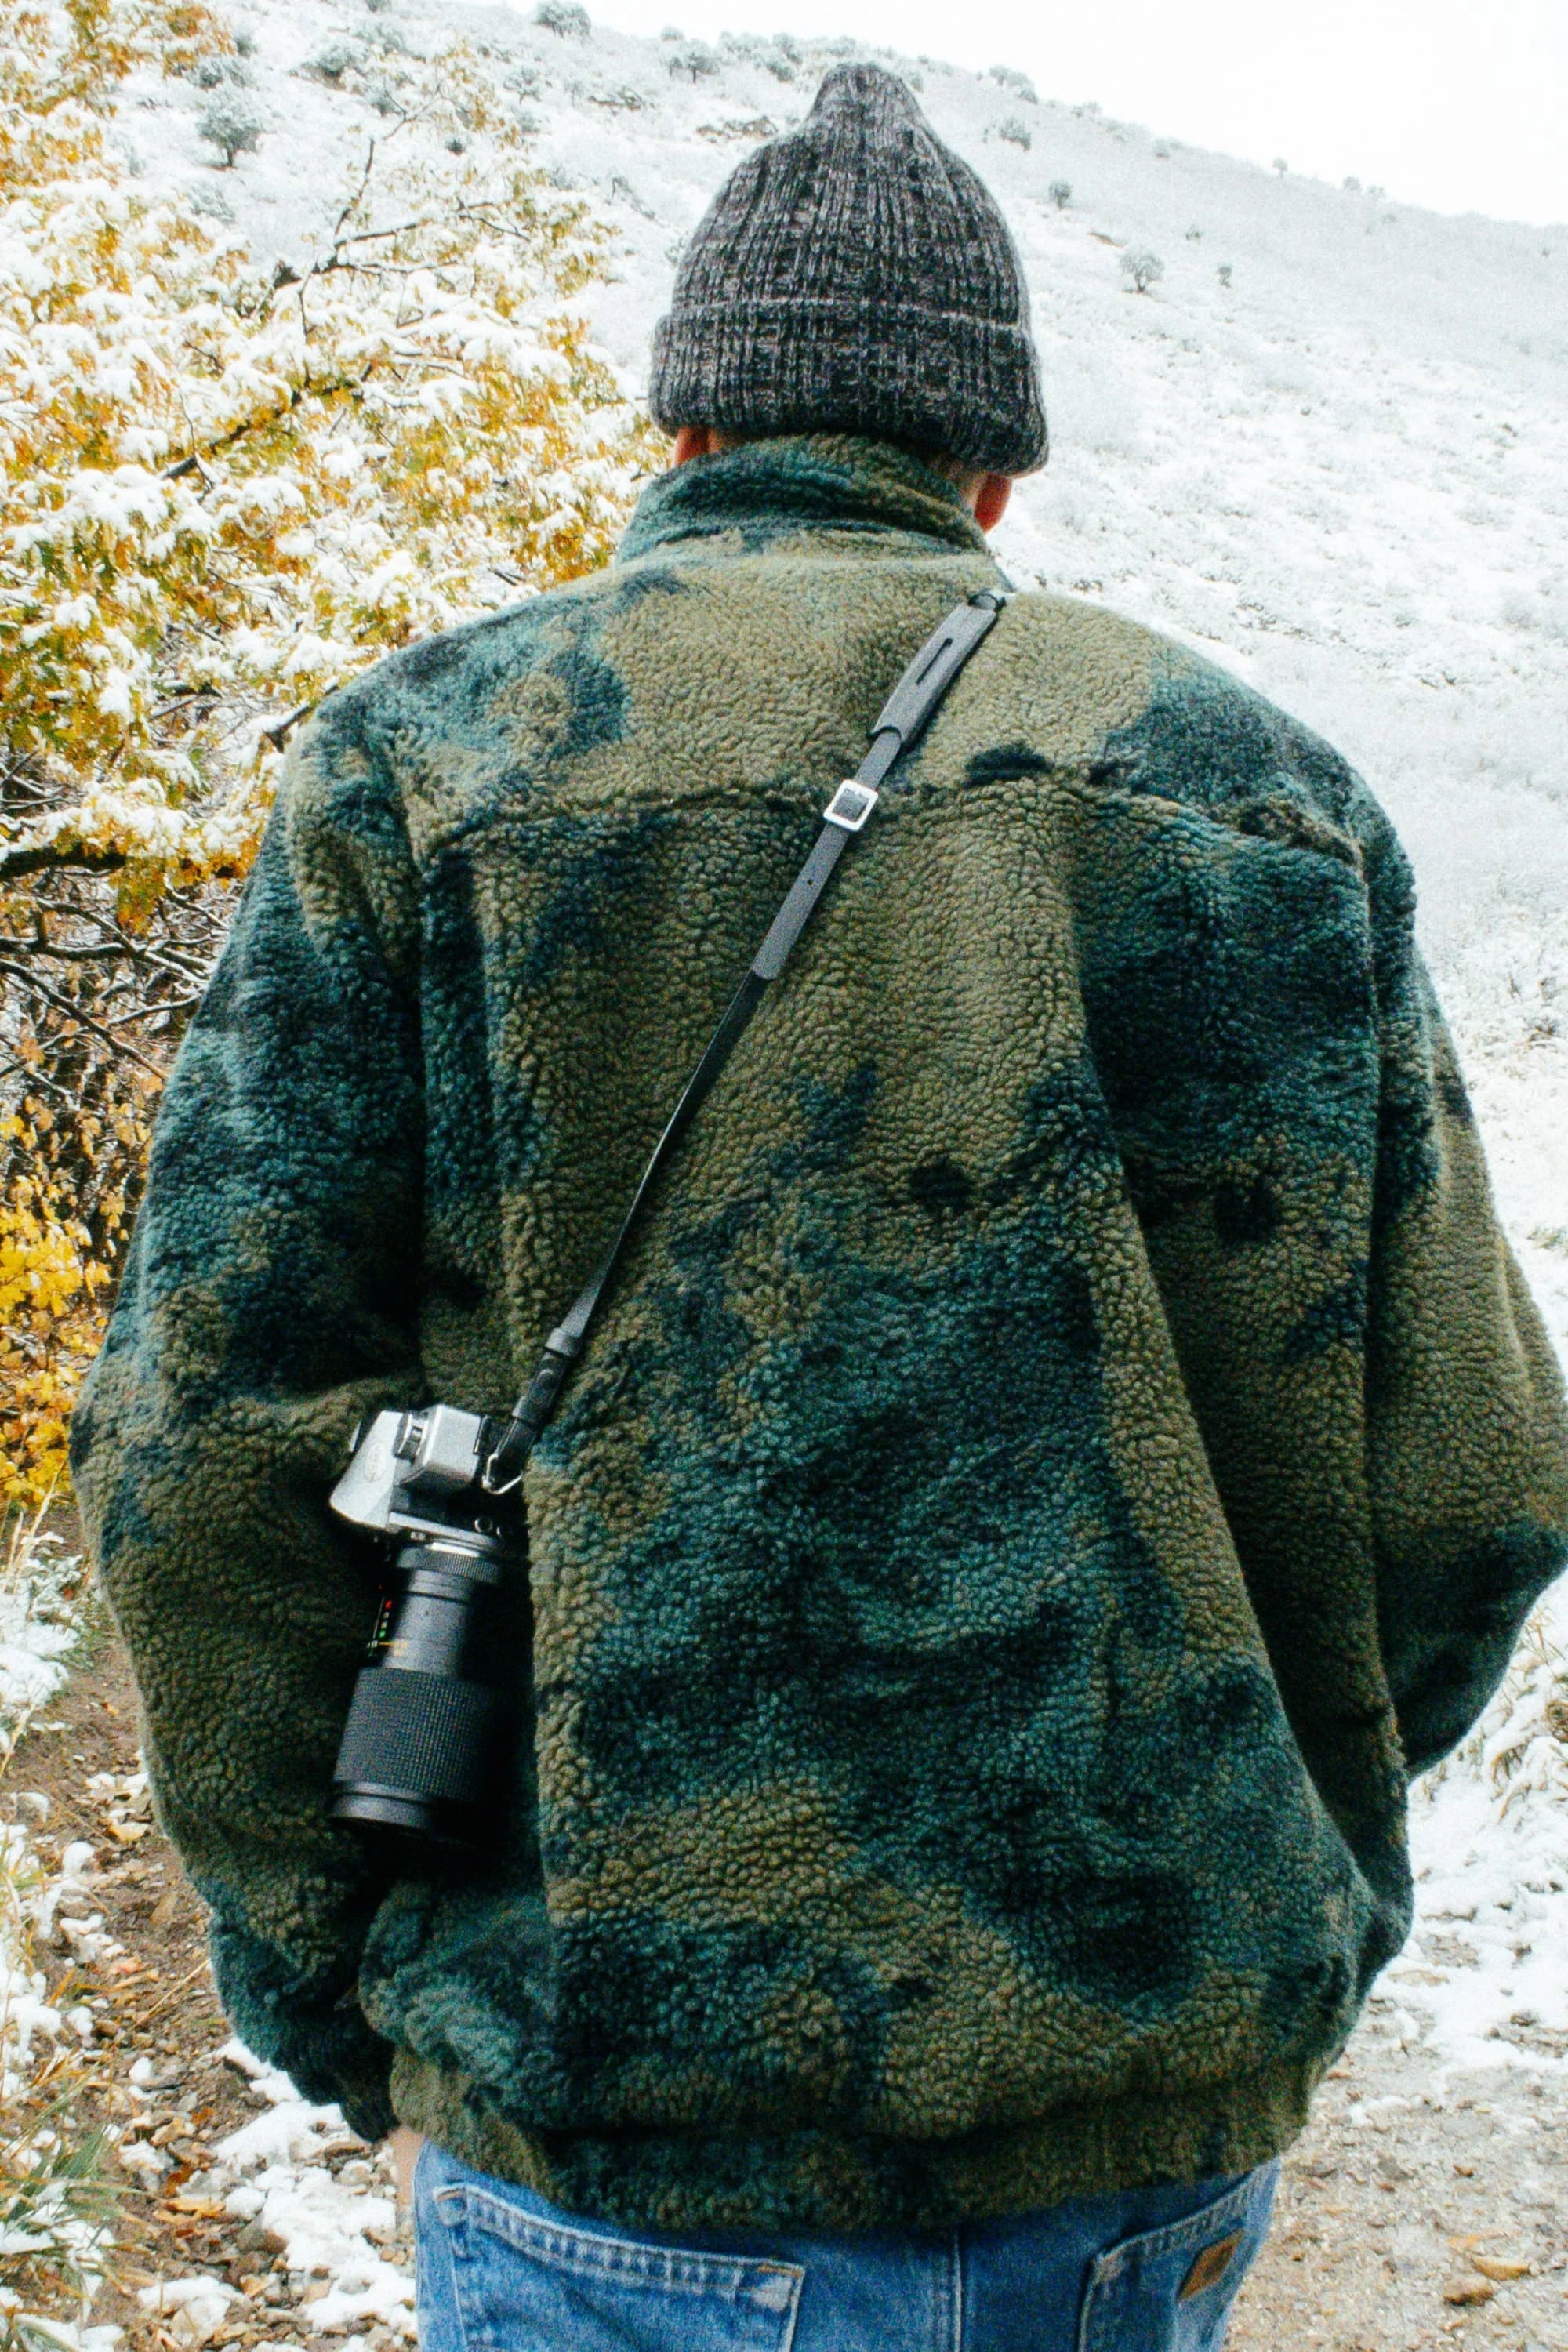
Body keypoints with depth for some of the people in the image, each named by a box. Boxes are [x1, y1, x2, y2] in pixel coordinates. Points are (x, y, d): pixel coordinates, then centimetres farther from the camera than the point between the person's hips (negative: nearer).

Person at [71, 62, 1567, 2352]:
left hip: (639, 2128, -3)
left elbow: (212, 1436, -9)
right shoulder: (1256, 778, 3)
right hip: (1172, 2107, 4)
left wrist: (317, 1965, 5)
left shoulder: (426, 762, -4)